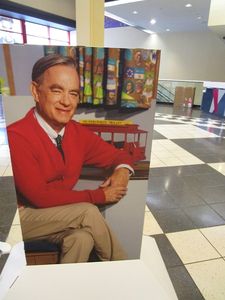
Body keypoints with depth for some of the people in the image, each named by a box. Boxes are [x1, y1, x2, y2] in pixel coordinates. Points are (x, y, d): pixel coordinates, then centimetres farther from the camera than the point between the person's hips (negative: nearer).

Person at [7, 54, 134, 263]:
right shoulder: (16, 137, -25)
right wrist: (99, 195, -22)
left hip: (59, 215, 5)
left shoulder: (78, 132, -7)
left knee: (83, 238, -26)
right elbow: (39, 196, -26)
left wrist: (122, 170, -20)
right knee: (88, 212, -23)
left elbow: (118, 155, 4)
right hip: (21, 216, -4)